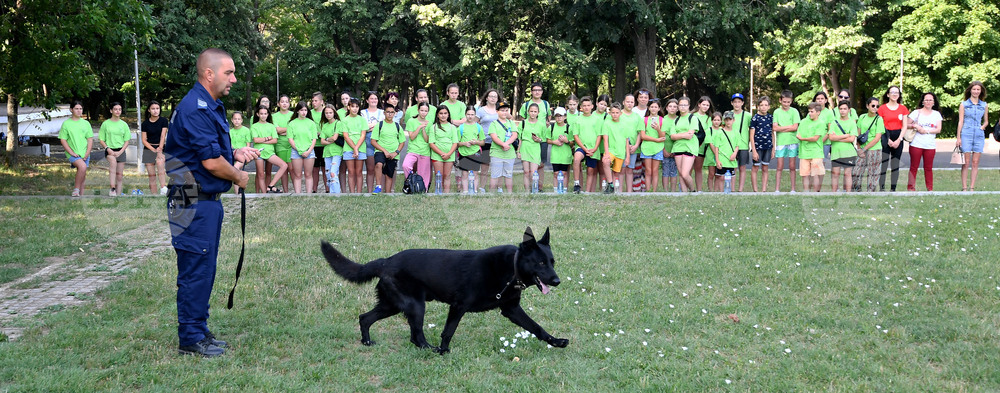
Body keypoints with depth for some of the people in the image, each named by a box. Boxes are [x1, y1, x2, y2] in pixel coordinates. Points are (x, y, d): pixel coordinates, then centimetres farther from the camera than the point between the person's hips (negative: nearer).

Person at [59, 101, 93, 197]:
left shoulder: (86, 123, 10)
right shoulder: (66, 124, 1)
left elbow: (90, 140, 9)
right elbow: (63, 140, -1)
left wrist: (87, 154, -3)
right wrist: (72, 153, -11)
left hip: (84, 154, 4)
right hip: (73, 154, -4)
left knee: (82, 176, 5)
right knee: (83, 166, -29)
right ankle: (76, 189, -19)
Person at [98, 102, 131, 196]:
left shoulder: (124, 124, 9)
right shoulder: (105, 124, 5)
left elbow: (127, 141, 7)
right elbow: (101, 140, 5)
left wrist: (120, 152, -7)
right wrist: (108, 149, -12)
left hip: (121, 151, 3)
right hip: (110, 150, -3)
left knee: (120, 176, 1)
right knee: (113, 162, -34)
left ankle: (118, 195, 6)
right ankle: (112, 188, -37)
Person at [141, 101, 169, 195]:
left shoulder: (163, 121, 3)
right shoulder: (145, 123, 5)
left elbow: (163, 136, -5)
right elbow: (143, 140, 2)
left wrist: (160, 149, -18)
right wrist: (153, 150, -12)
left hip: (160, 148, -2)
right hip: (149, 149, 2)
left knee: (159, 163, -34)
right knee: (151, 175, -1)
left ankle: (163, 189, -44)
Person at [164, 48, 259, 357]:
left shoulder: (210, 107, 15)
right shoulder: (195, 109, -19)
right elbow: (212, 162, -22)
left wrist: (235, 154, 8)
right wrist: (239, 178, -6)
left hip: (208, 201, 10)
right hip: (195, 203, -10)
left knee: (203, 270, 16)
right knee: (195, 271, -2)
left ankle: (199, 332, 25)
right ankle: (190, 339, 7)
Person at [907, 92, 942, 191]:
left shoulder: (936, 114, 13)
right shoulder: (916, 112, 7)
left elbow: (938, 129, 3)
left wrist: (926, 131, -9)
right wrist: (915, 126, -15)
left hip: (930, 145, 2)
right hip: (916, 144, -2)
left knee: (928, 168, 4)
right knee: (914, 167, -3)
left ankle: (930, 189, 9)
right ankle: (911, 188, 0)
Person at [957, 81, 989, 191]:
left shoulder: (984, 105, 11)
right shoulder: (964, 104, 4)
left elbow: (986, 121, 21)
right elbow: (960, 121, 3)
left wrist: (983, 126, -1)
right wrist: (958, 138, -2)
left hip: (979, 135, 3)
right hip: (966, 134, -2)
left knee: (975, 163, 2)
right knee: (966, 163, -5)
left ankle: (972, 187, 6)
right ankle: (964, 188, -2)